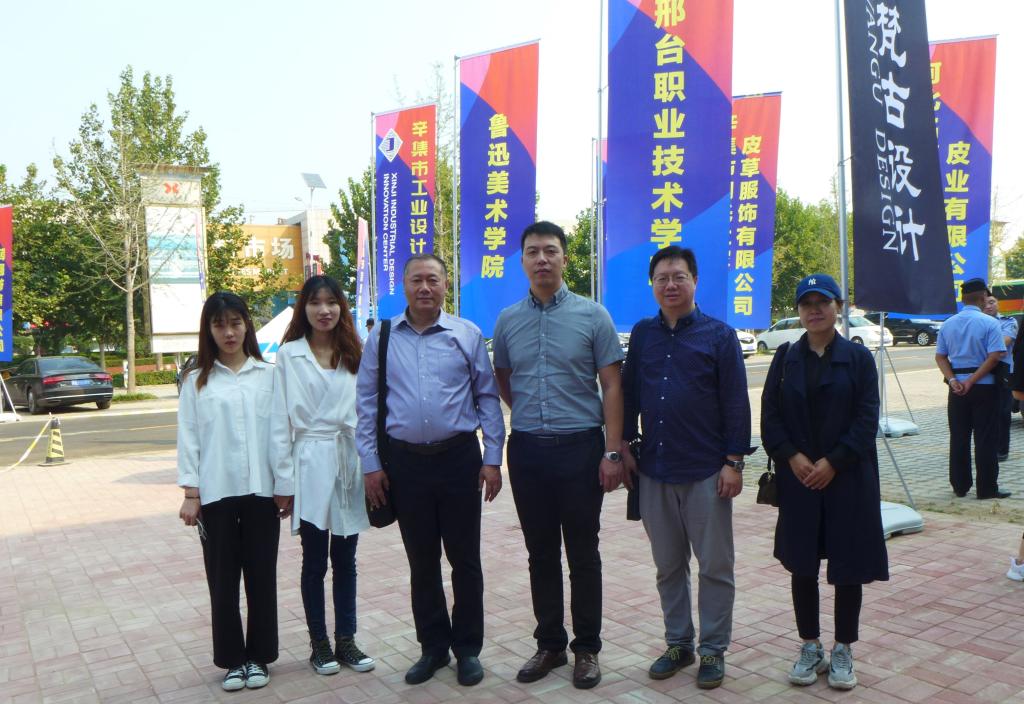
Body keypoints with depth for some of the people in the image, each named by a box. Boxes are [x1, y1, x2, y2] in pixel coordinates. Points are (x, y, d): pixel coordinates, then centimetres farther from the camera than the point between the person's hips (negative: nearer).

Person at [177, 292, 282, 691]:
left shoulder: (268, 374, 3)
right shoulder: (196, 381, 4)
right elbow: (189, 438, 3)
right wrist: (190, 494, -2)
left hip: (261, 490, 0)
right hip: (216, 493, 0)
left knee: (261, 575, 7)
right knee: (223, 578, 8)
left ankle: (258, 656, 22)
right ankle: (232, 658, 21)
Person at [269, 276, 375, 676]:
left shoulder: (354, 354, 7)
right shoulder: (289, 355, -2)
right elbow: (280, 422, -3)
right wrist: (284, 479, -6)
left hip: (350, 463, 3)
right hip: (311, 467, -3)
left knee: (345, 559, 12)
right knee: (314, 561, 9)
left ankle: (346, 639, 23)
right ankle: (319, 643, 22)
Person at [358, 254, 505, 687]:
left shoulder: (467, 335, 0)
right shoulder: (381, 339, 3)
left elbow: (487, 398, 2)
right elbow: (367, 405, 6)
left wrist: (493, 459, -2)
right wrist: (371, 464, 2)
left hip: (459, 458, -1)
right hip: (405, 462, 2)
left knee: (464, 559, 8)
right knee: (421, 562, 13)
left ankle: (468, 649, 25)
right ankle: (433, 647, 30)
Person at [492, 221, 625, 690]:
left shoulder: (592, 315, -3)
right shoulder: (508, 320, 6)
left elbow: (611, 386, -4)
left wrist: (613, 452, -9)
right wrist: (529, 414, 12)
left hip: (580, 447, -3)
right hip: (527, 450, 3)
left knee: (582, 553, 6)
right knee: (541, 553, 12)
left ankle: (586, 648, 21)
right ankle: (550, 643, 27)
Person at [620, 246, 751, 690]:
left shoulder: (719, 335, -3)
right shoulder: (643, 334, 7)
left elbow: (736, 403, -4)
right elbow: (628, 392, 11)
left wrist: (734, 461, -9)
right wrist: (624, 446, 8)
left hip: (706, 472, -3)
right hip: (655, 470, 4)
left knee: (715, 565, 6)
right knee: (668, 566, 14)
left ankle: (713, 650, 20)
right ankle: (678, 644, 28)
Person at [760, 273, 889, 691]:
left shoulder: (858, 358, -1)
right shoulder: (785, 358, 5)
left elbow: (867, 420, -6)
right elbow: (770, 416, 2)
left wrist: (832, 462, -13)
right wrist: (793, 457, -12)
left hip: (847, 478, -1)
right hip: (798, 479, 2)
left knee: (848, 565, 5)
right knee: (802, 565, 8)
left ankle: (843, 650, 22)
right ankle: (810, 647, 24)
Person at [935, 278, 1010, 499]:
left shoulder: (947, 324, 6)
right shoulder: (989, 323, -9)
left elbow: (940, 356, 3)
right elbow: (994, 356, -16)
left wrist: (953, 380, -5)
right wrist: (972, 381, -14)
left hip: (957, 388, 4)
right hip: (984, 387, -4)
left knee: (958, 438, 10)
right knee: (986, 440, 2)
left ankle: (960, 486, 16)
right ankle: (987, 488, 6)